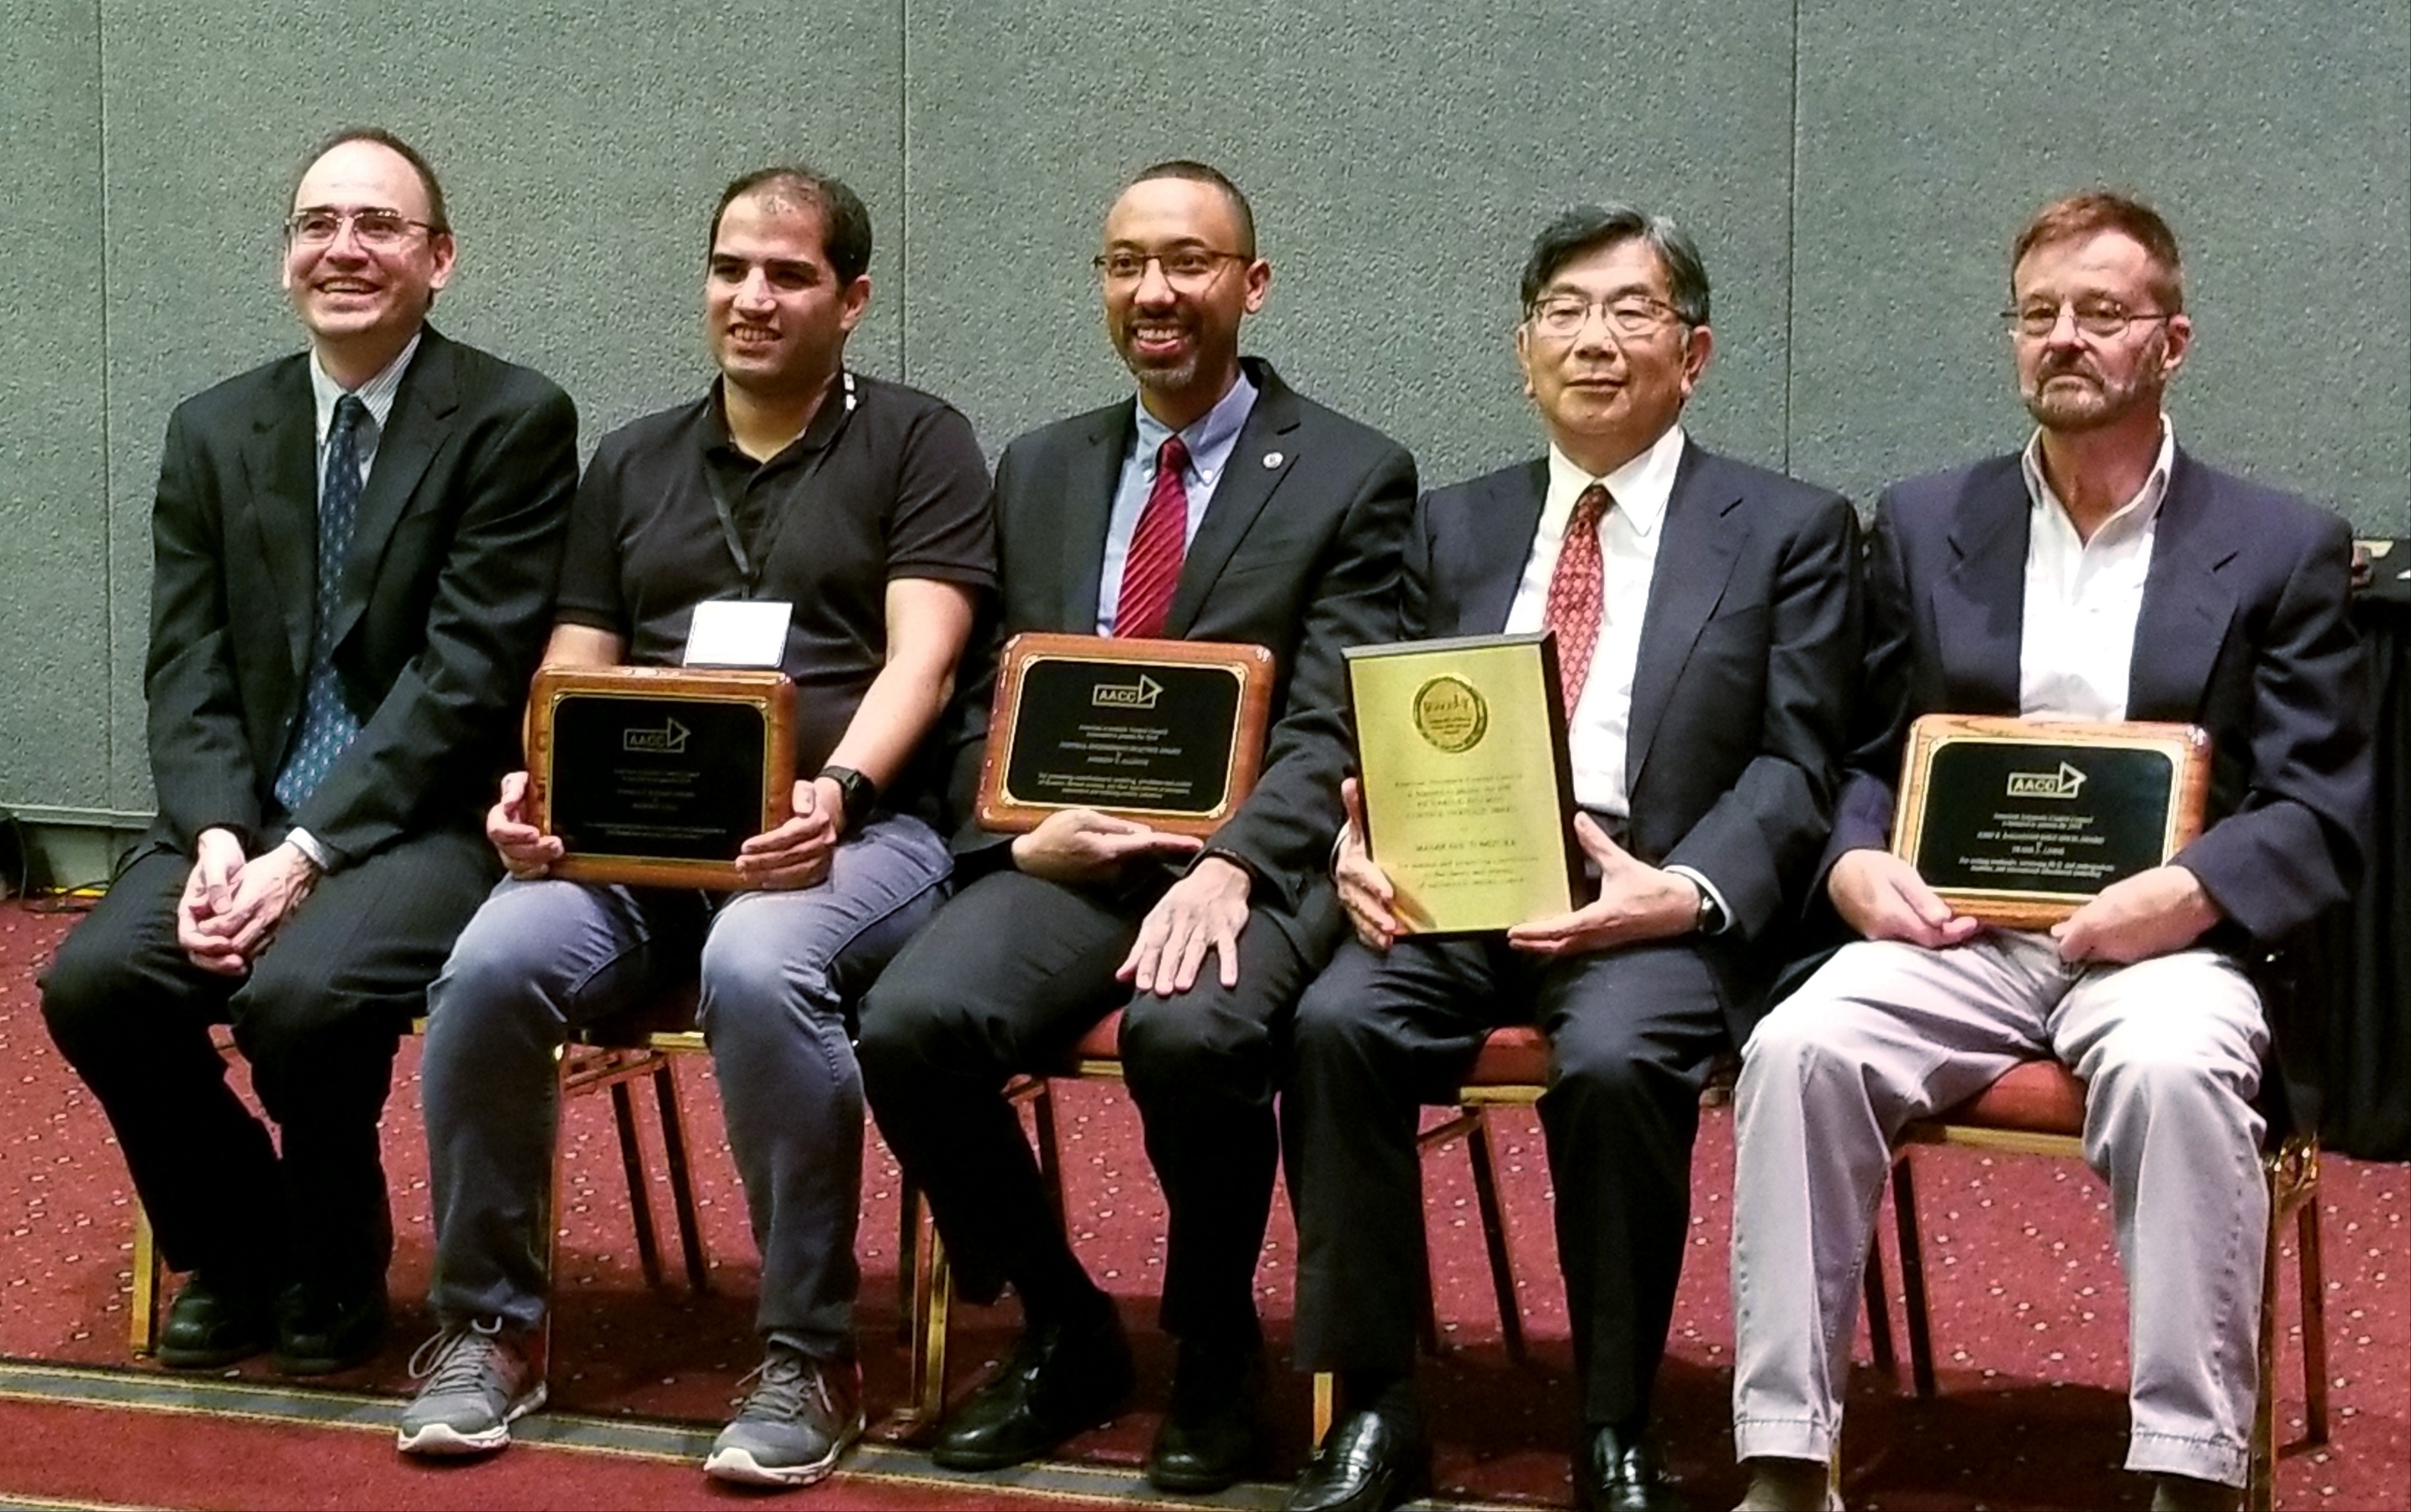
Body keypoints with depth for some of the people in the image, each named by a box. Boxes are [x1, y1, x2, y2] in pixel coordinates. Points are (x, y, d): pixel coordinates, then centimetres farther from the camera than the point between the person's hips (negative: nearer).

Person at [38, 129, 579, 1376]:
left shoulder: (515, 421, -5)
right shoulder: (213, 432, 11)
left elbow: (467, 673, -12)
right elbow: (187, 664, 6)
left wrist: (308, 852, -19)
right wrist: (216, 836, -14)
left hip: (428, 817, -5)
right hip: (245, 815, 5)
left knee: (301, 991, -32)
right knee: (91, 980, -21)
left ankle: (335, 1276, 0)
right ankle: (232, 1254, 7)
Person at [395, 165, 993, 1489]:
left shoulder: (916, 445, 9)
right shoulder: (632, 464, 22)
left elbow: (918, 655, -4)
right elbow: (574, 676, 18)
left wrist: (837, 790, -23)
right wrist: (536, 788, -5)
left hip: (847, 832, -4)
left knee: (758, 970, -38)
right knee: (492, 966, -27)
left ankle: (809, 1357, -22)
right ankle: (485, 1327, -8)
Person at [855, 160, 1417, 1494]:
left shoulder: (1352, 475, 5)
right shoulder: (1040, 470, 19)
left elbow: (1331, 727, -5)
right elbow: (989, 701, 16)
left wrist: (1230, 864, -23)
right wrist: (1020, 833, -6)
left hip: (1250, 858, -4)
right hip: (1066, 852, 4)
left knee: (1191, 1032, -36)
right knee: (910, 1023, -25)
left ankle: (1214, 1352, -6)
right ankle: (1064, 1333, 1)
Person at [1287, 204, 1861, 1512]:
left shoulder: (1788, 531, 10)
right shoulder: (1456, 526, 21)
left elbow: (1793, 768, 1)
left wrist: (1682, 890, -19)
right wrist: (1361, 844, -8)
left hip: (1654, 901, -3)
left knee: (1613, 1058, -34)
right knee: (1335, 1024, -27)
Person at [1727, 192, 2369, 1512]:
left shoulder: (2280, 549, 8)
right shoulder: (1925, 524, 16)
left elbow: (2321, 816, 3)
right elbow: (1864, 758, 18)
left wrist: (2192, 892, -17)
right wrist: (1857, 863, -5)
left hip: (2160, 944, -2)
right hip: (1949, 932, 2)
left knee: (2174, 1067, -37)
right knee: (1798, 1048, -28)